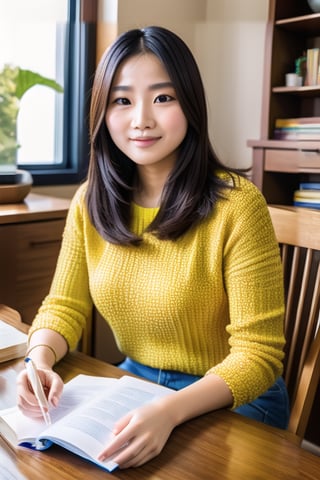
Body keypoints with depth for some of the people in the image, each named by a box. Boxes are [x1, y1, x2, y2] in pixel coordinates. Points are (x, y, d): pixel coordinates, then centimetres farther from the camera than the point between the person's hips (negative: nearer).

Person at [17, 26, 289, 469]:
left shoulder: (236, 205, -20)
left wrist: (170, 411, -35)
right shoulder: (90, 203, -4)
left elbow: (258, 352, -19)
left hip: (229, 401, -4)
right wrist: (40, 358, -21)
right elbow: (65, 306, 1)